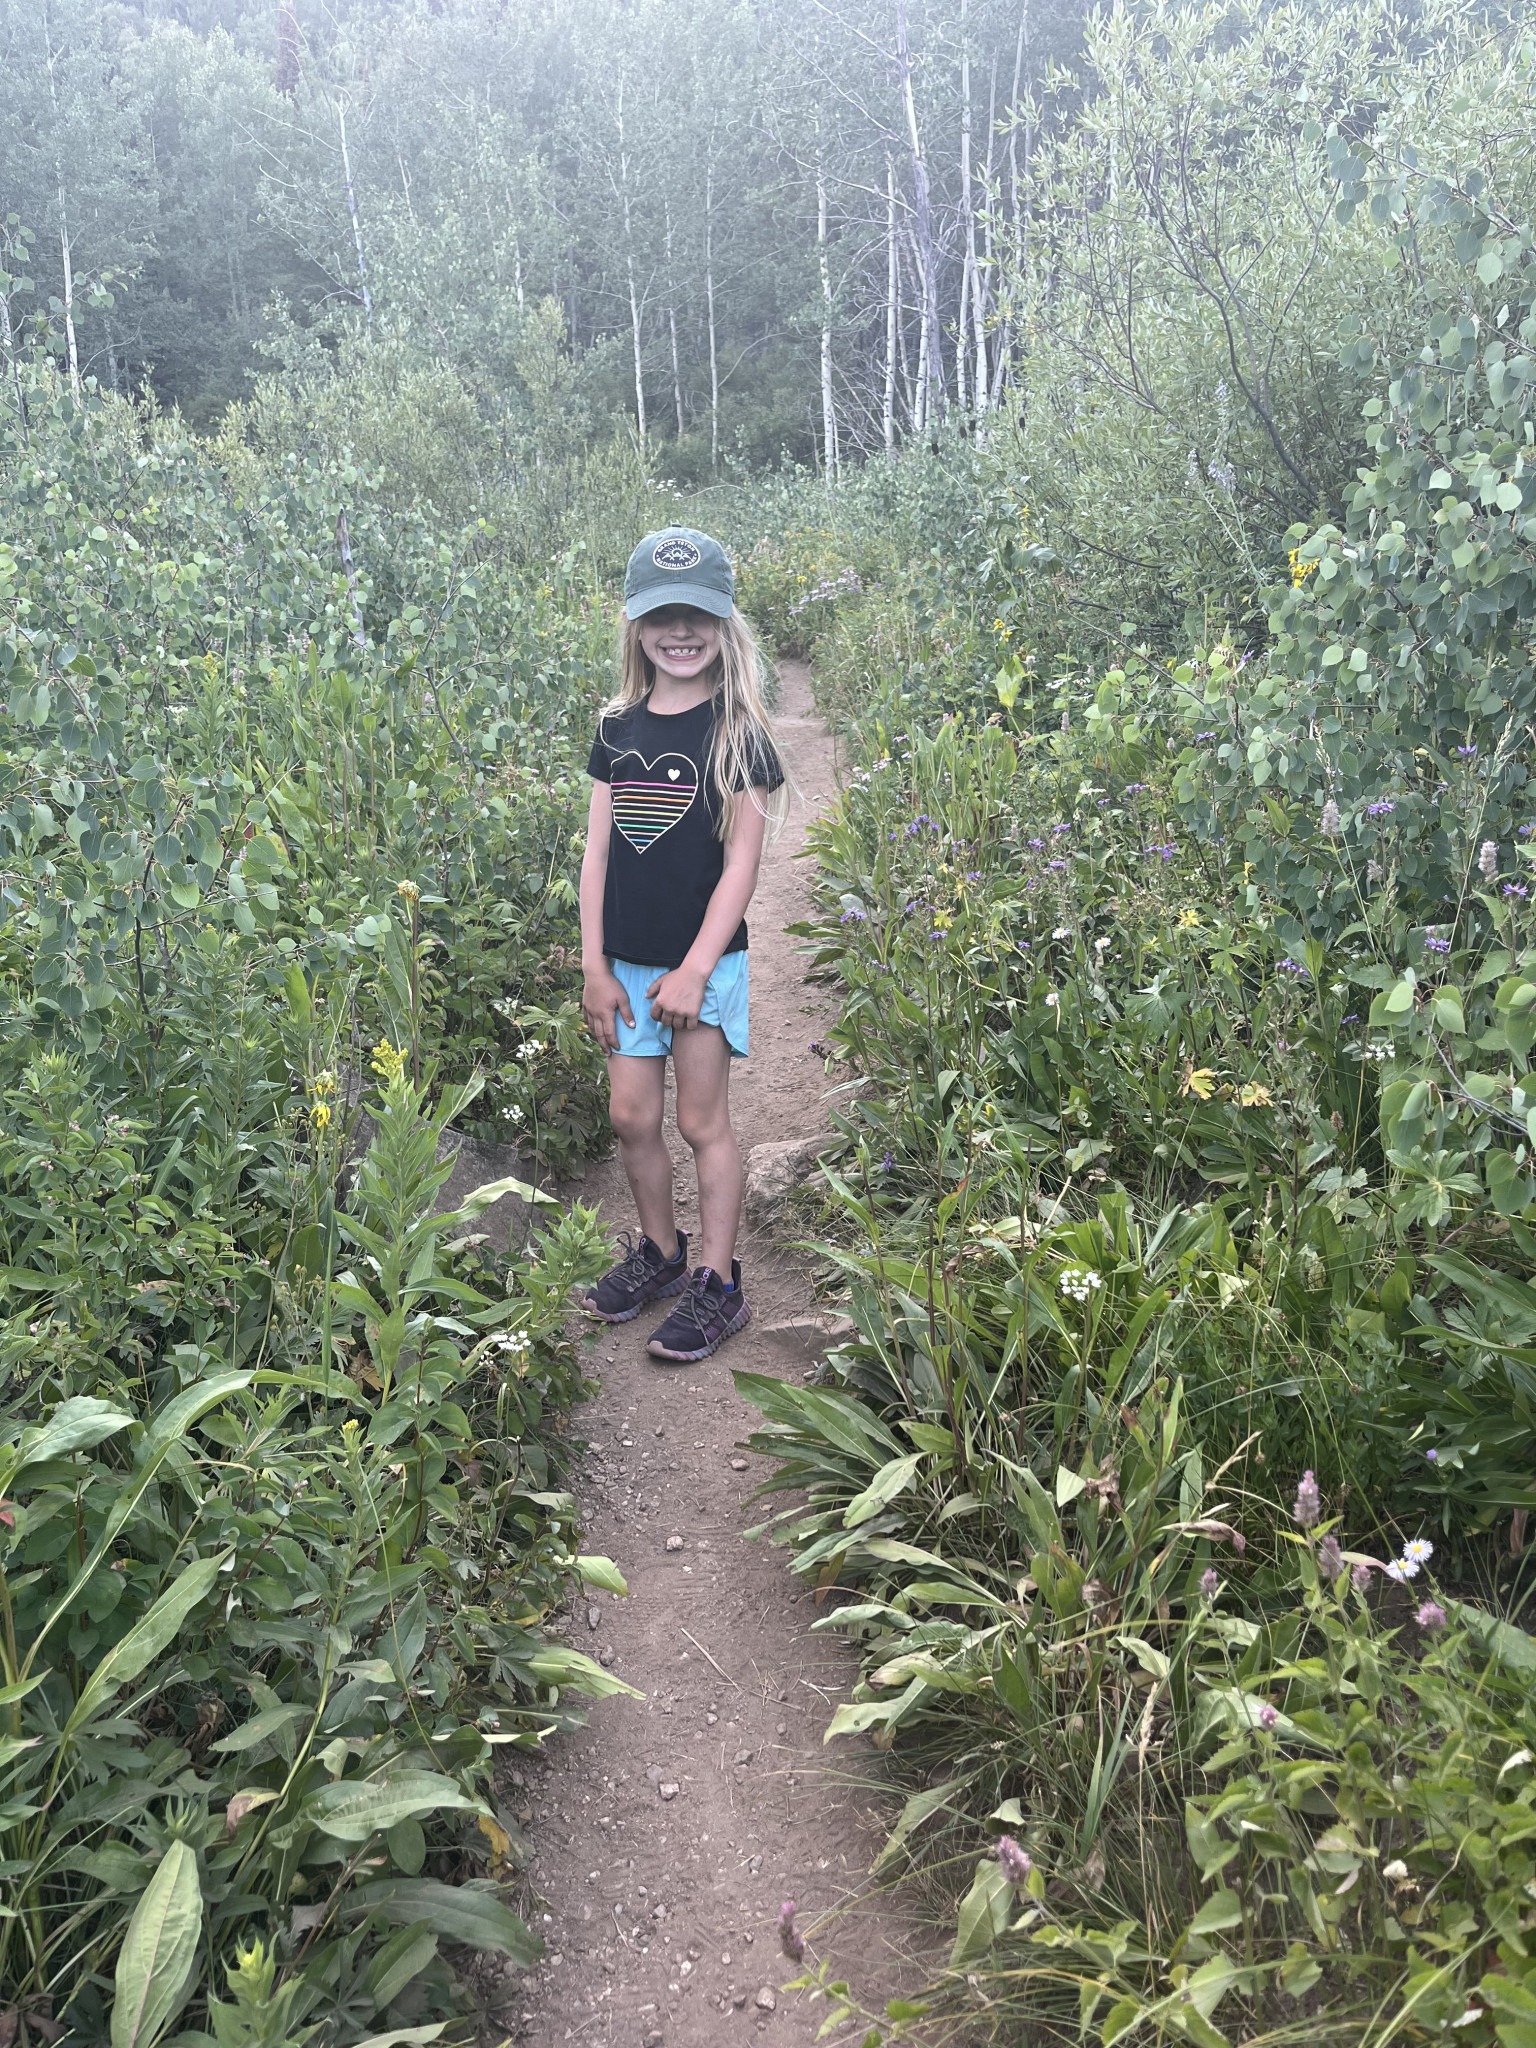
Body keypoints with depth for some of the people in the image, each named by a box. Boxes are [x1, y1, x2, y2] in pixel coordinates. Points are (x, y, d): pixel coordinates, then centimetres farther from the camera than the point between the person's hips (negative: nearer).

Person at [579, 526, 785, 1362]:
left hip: (703, 960, -4)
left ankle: (718, 1285, 14)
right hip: (626, 962, 5)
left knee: (702, 1121, 2)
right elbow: (598, 851, 5)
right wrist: (594, 965, 1)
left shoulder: (736, 733, -8)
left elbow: (740, 862, -11)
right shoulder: (617, 730, 5)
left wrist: (694, 968, -15)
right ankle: (658, 1252, 31)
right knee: (631, 1116, 10)